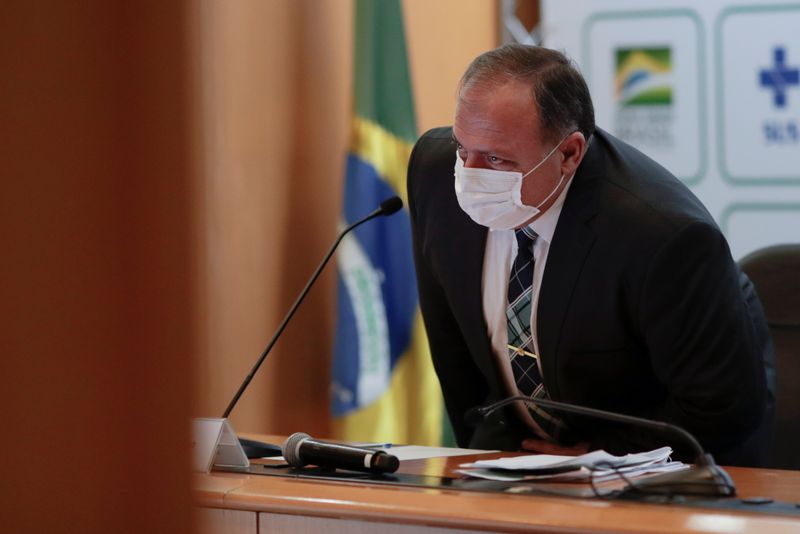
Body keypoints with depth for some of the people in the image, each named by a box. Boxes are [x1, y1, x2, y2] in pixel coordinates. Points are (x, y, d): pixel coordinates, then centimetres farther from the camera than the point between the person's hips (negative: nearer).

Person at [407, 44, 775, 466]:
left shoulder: (664, 236, -33)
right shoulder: (436, 169, -15)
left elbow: (726, 411, -23)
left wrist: (599, 456, -16)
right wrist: (478, 448, 3)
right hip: (518, 440, 4)